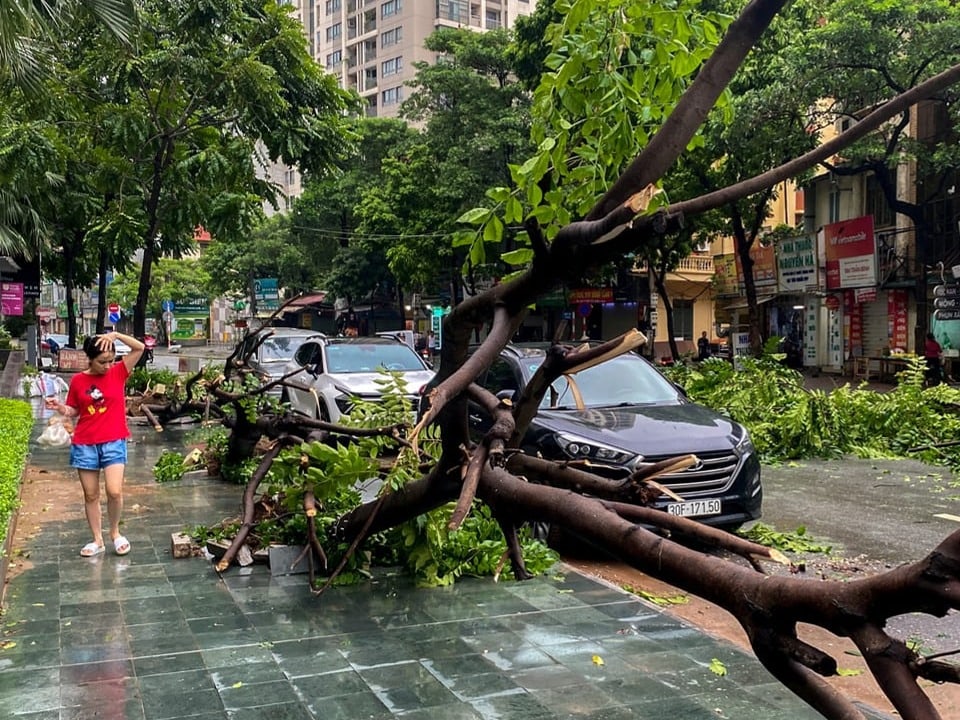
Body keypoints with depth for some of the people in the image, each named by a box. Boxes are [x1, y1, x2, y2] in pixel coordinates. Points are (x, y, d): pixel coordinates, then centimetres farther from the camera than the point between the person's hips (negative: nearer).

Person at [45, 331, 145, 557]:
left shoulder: (118, 372, -2)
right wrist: (60, 408, -9)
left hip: (114, 443, -1)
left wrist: (116, 335, -21)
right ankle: (97, 540, 22)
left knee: (114, 492, -12)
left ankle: (115, 532, 13)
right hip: (84, 445, 2)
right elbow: (74, 411, 11)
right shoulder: (78, 380, 1)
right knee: (91, 495, 8)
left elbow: (140, 348, -11)